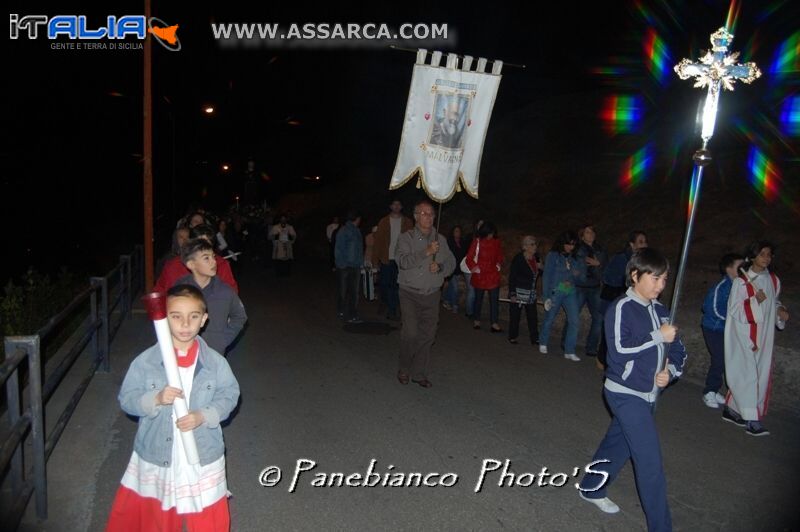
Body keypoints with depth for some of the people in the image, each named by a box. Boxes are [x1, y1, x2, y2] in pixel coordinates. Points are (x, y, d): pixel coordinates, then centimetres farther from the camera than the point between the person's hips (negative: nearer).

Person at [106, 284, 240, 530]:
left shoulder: (215, 362, -10)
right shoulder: (146, 361, -10)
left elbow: (229, 395, -3)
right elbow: (126, 398, -6)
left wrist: (203, 416, -19)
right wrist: (156, 399, -24)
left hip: (203, 458, 0)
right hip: (155, 457, 1)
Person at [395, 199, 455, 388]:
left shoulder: (440, 240, 10)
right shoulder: (406, 238, -3)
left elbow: (451, 263, 14)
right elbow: (403, 261, -19)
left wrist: (440, 267, -8)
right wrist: (426, 252, -27)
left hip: (432, 295, 4)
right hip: (410, 294, -4)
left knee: (427, 335, 4)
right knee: (411, 333, -11)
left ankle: (419, 373, 17)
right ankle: (404, 369, 11)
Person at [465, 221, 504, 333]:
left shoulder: (496, 242, 2)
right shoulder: (477, 242, -8)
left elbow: (500, 256, 17)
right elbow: (469, 258, -4)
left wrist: (499, 265, 4)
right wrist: (474, 268, -10)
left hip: (493, 275, 2)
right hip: (480, 276, -2)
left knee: (494, 299, -2)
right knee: (478, 298, 13)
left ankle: (494, 324, 0)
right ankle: (476, 320, 27)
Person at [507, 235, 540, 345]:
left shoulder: (535, 258, 5)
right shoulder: (518, 259, -13)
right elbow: (512, 277, -12)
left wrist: (540, 268, -3)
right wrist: (512, 294, -15)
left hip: (531, 294, 6)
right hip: (519, 293, -5)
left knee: (533, 316, 5)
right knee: (515, 315, 3)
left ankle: (535, 338, 11)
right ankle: (512, 337, 17)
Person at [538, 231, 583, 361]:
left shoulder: (573, 257, 9)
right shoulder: (553, 255, -4)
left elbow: (580, 271, 19)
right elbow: (547, 276, -6)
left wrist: (577, 274, -7)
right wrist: (547, 296, -10)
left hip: (570, 293, 4)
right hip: (555, 292, -4)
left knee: (574, 321, -6)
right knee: (549, 320, 8)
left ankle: (569, 352, 2)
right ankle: (543, 343, 32)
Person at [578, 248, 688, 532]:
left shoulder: (660, 311, 6)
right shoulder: (621, 308, -15)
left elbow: (677, 352, 11)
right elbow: (620, 349, -24)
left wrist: (670, 371, -8)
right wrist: (658, 337, -21)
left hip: (647, 395, 7)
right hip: (625, 394, -7)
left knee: (617, 445, 21)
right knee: (650, 460, -5)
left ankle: (591, 488, 41)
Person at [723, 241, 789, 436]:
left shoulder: (773, 280, 7)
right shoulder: (741, 281, -10)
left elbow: (774, 302, 21)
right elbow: (735, 310, -12)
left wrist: (780, 310, 0)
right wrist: (755, 301, -25)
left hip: (763, 336, 7)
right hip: (743, 336, -6)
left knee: (761, 375, 11)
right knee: (747, 374, -7)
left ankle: (731, 409, 24)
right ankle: (752, 420, -4)